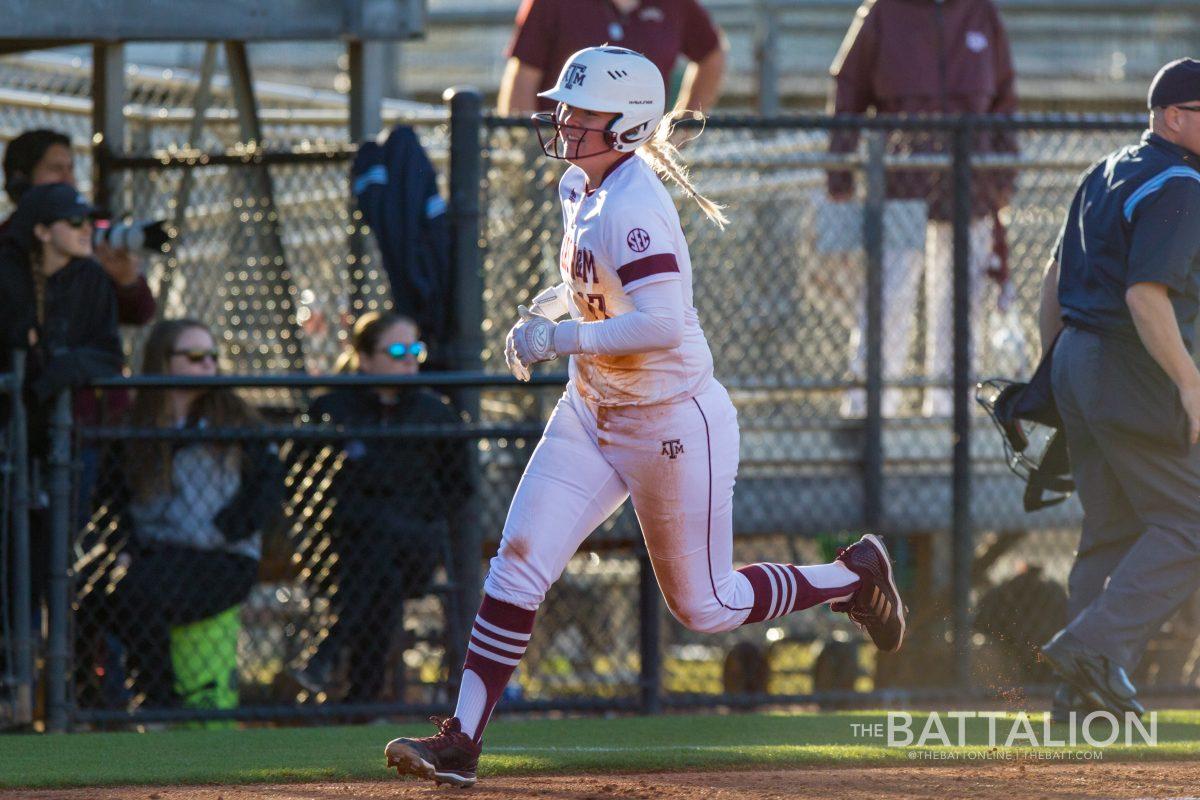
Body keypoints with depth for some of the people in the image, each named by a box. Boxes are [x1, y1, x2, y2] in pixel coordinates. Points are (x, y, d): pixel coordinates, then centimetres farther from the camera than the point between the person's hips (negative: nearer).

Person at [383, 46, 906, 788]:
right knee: (519, 562, -6)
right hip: (592, 415, 8)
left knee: (704, 606, 6)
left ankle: (851, 577, 28)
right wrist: (556, 301, 9)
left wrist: (560, 337, -28)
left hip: (672, 421, -8)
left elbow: (663, 324, -34)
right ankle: (462, 741, -7)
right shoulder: (580, 188, 4)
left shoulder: (635, 206, -25)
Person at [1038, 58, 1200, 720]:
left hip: (1077, 363, 10)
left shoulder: (1107, 173, 15)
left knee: (1112, 530, 12)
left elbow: (1055, 276, 20)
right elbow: (1146, 294, -24)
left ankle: (1085, 690, 9)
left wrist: (1050, 368, 25)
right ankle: (1095, 647, -15)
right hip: (1133, 368, -10)